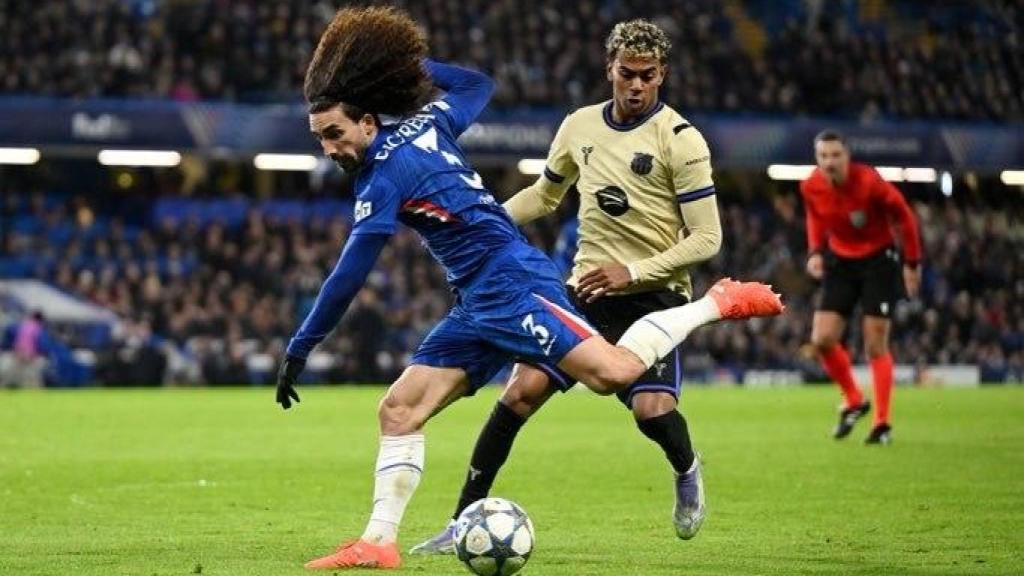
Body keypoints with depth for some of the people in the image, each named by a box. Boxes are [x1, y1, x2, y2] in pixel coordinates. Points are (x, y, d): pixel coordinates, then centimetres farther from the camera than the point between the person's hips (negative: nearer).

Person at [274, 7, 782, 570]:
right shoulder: (426, 121, 11)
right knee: (399, 410, 2)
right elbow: (478, 84, 31)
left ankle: (716, 303, -4)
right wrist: (415, 66, 30)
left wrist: (299, 350, -11)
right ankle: (379, 541, 0)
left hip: (509, 283, -10)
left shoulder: (386, 173, -13)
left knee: (614, 371, -23)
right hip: (476, 306, 10)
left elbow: (349, 275, -15)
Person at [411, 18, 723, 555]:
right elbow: (545, 194, 25)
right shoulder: (579, 127, 7)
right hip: (585, 290, 4)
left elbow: (706, 238, -11)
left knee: (652, 408, -22)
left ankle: (686, 472, 16)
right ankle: (464, 522, -1)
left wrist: (633, 272, -19)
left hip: (653, 297, -4)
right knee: (521, 391, -10)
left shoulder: (680, 140, -9)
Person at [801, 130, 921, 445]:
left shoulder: (869, 182, -25)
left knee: (876, 345, -6)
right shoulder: (810, 187, -12)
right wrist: (815, 251, -4)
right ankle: (853, 401, 17)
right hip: (840, 262, 4)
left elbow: (904, 216, -11)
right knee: (822, 340, -7)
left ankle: (882, 424, 4)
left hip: (879, 260, -4)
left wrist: (912, 263, -7)